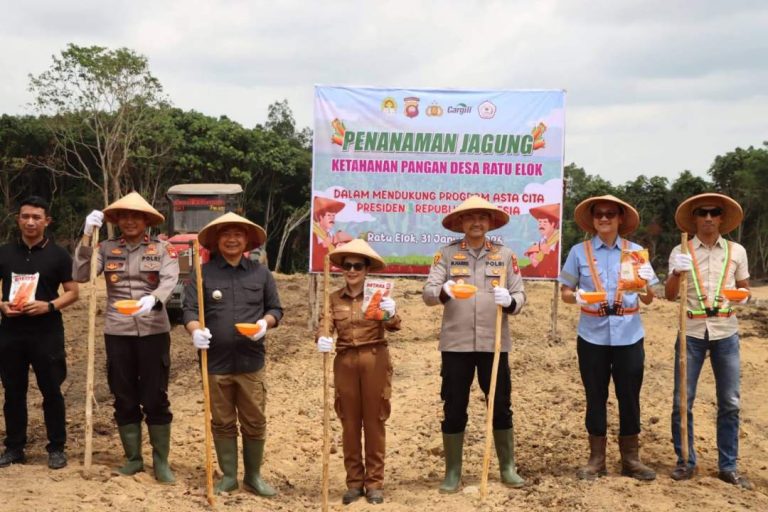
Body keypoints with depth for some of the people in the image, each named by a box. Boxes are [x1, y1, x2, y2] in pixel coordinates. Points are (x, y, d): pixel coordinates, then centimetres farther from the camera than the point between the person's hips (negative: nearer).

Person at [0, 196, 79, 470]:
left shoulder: (58, 255, 0)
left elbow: (72, 292, 0)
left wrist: (49, 306, -17)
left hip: (47, 333, -3)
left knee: (51, 391, 2)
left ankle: (57, 448, 12)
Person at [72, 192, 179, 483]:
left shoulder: (162, 249, -1)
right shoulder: (107, 249, 5)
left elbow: (169, 281, -15)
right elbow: (80, 275, -6)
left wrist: (153, 299, -36)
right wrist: (87, 237, -13)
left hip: (153, 331, -2)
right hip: (117, 332, 3)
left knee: (155, 397, 1)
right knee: (124, 398, 11)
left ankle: (161, 461, 12)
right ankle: (133, 458, 24)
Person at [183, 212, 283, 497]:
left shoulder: (260, 273, 7)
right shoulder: (204, 274, 2)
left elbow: (275, 308, 12)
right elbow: (190, 310, -2)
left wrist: (266, 322, -11)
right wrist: (196, 330, -23)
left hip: (251, 362, 1)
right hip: (216, 362, -1)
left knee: (254, 423, 7)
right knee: (222, 423, 10)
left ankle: (253, 476, 21)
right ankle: (228, 476, 24)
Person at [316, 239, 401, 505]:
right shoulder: (334, 298, 5)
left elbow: (394, 326, -14)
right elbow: (324, 327, -4)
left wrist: (391, 315, -36)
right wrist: (322, 339, -27)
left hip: (375, 360, -2)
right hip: (345, 361, 2)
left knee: (374, 421, 5)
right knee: (350, 423, 9)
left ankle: (374, 482, 14)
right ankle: (354, 482, 19)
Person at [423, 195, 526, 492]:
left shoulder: (505, 255, 7)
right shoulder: (447, 254, 3)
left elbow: (520, 296, 4)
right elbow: (427, 293, -4)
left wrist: (509, 301, -18)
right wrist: (443, 291, -26)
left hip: (494, 343, 1)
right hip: (456, 343, -1)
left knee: (501, 406, 8)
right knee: (453, 408, 5)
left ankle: (508, 469, 23)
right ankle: (452, 472, 18)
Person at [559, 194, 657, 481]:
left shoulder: (636, 251, 3)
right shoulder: (579, 252, 0)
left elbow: (648, 300, 5)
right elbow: (565, 293, 3)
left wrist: (645, 284, -17)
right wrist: (577, 296, -19)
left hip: (628, 336, 1)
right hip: (593, 336, -1)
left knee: (629, 397, 7)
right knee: (595, 398, 8)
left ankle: (631, 459, 20)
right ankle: (596, 460, 19)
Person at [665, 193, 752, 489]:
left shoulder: (736, 251, 7)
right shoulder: (681, 252, 2)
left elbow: (744, 288, 15)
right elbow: (670, 296, -5)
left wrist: (743, 297, -8)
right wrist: (677, 272, -24)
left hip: (726, 333, 1)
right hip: (691, 332, -1)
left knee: (729, 402, 4)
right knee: (682, 401, 1)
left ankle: (728, 466, 15)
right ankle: (686, 461, 14)